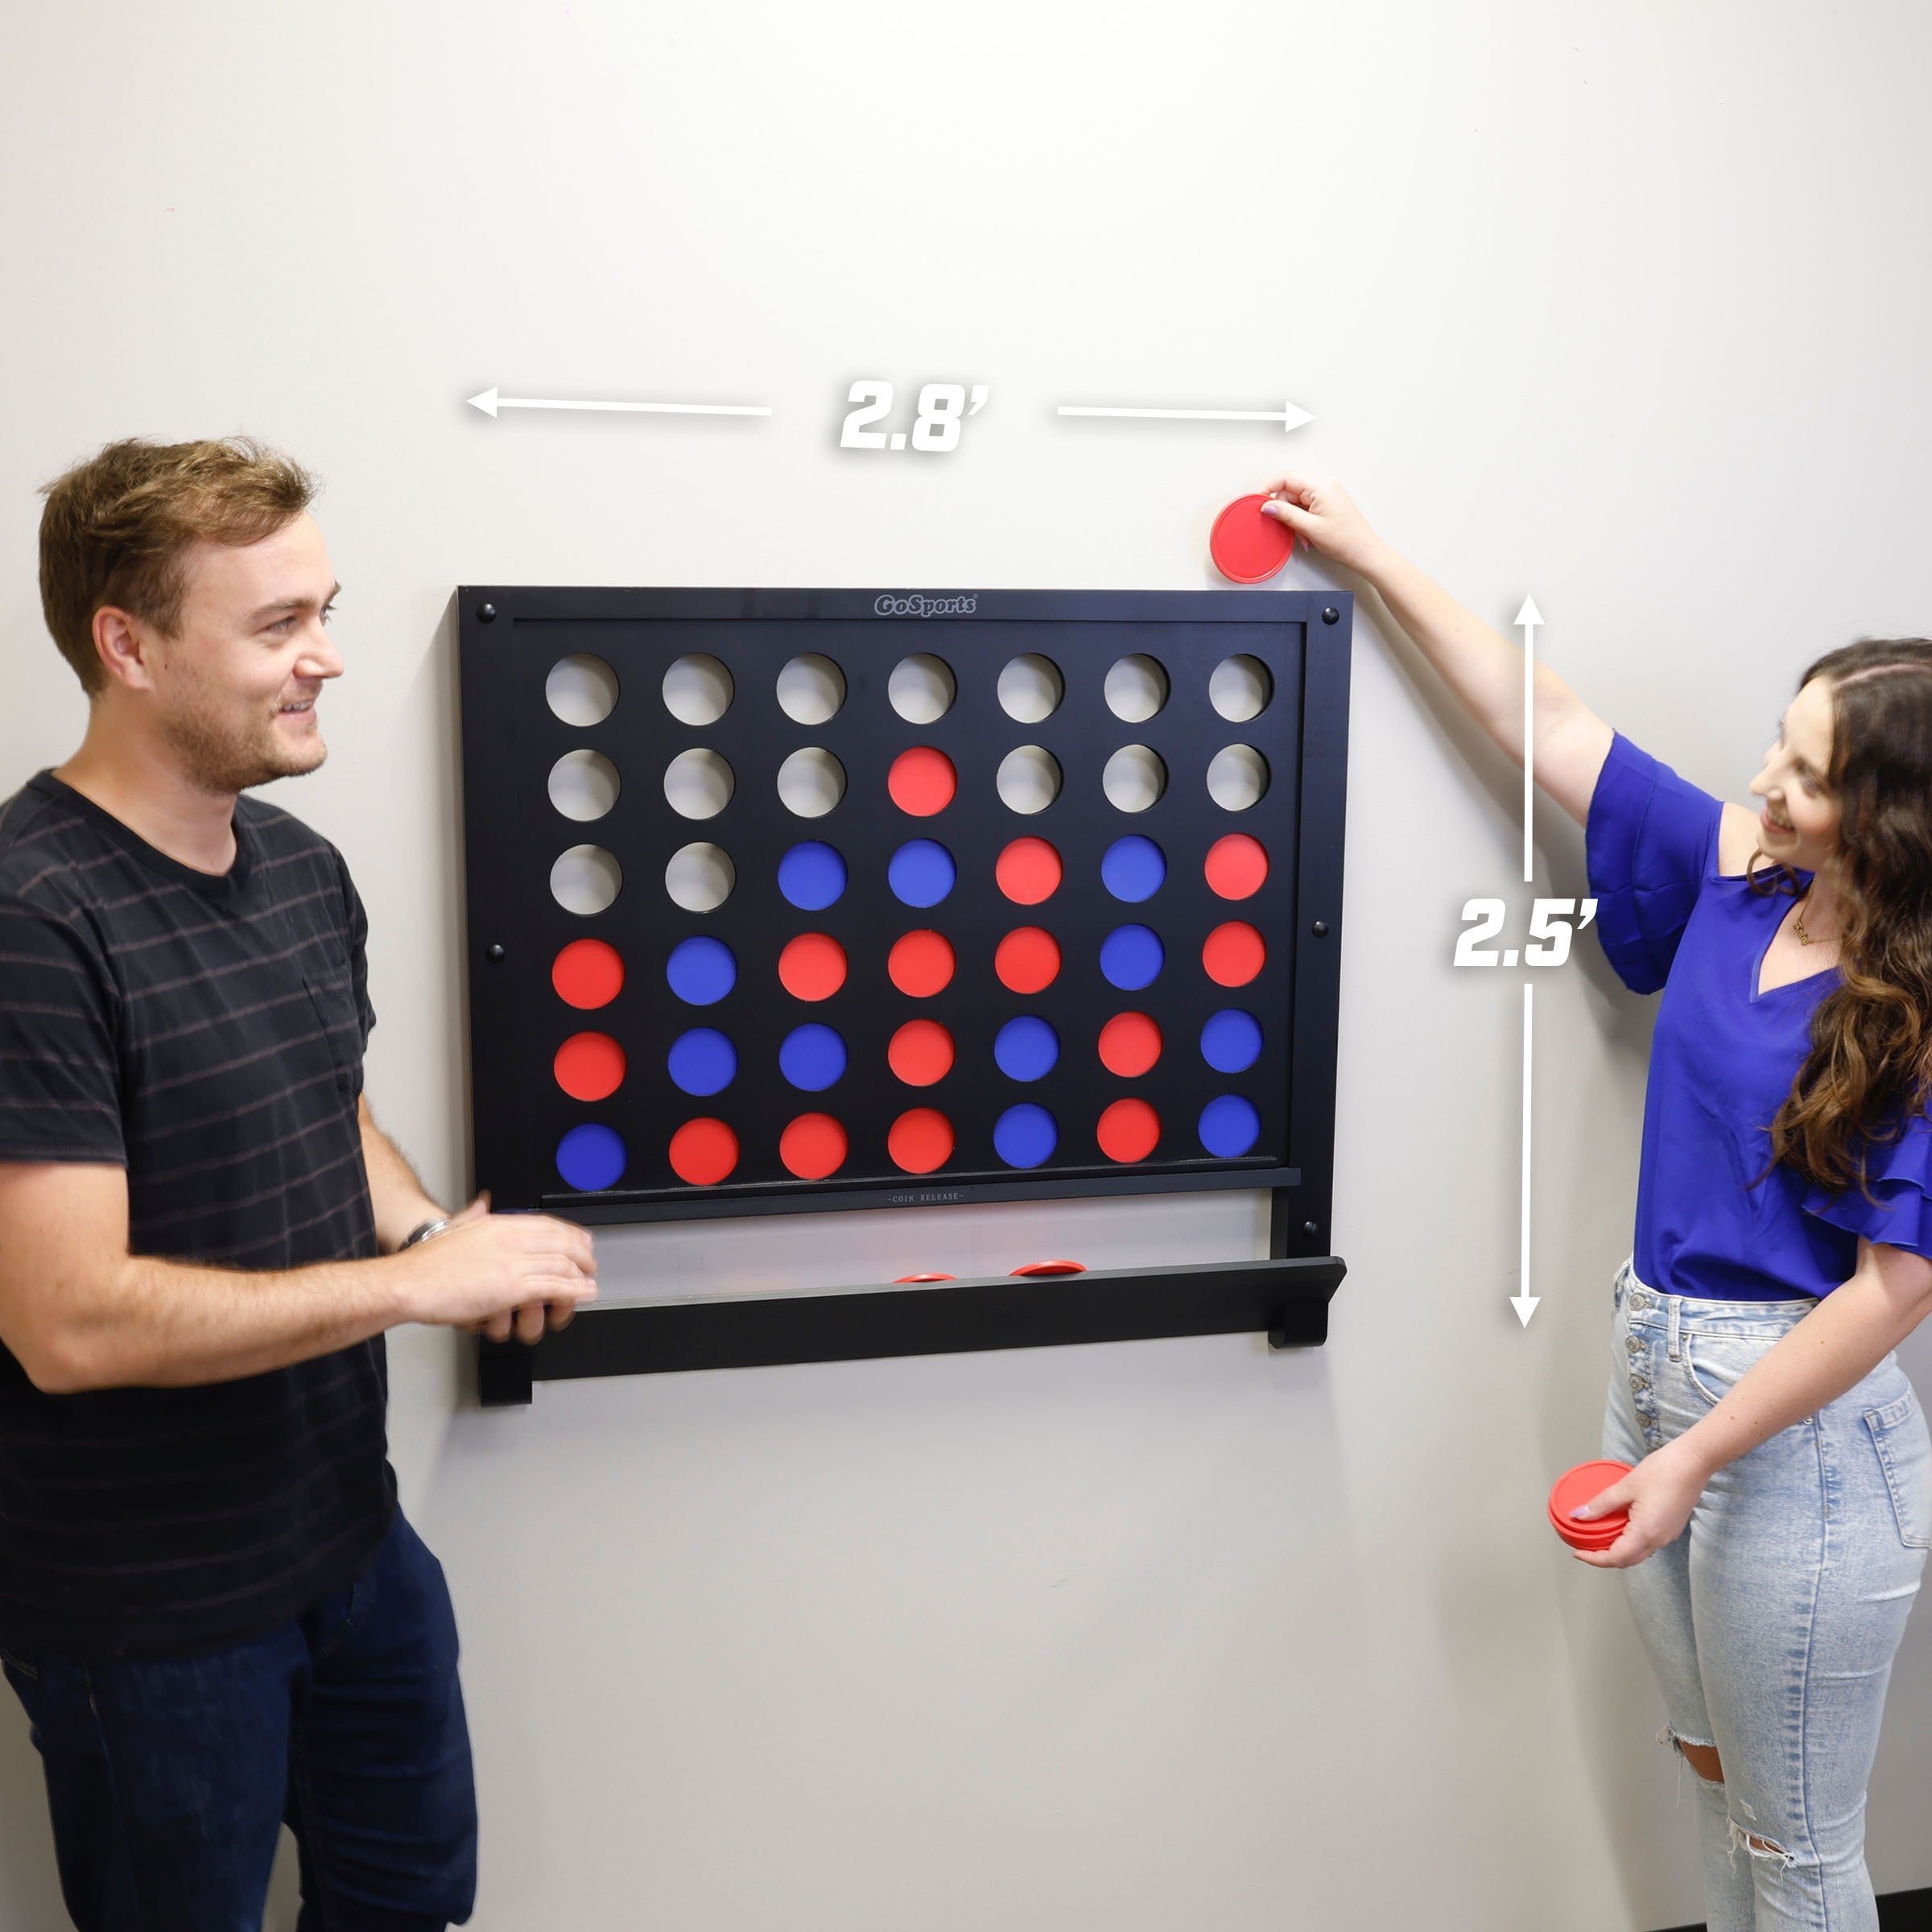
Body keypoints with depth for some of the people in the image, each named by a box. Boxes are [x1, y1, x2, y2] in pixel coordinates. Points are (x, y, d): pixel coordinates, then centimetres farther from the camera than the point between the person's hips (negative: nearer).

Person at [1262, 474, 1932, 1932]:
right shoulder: (1736, 876, 0)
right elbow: (1550, 727, 7)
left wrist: (1695, 1457, -19)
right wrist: (1374, 558, 11)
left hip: (1800, 1428, -7)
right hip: (1658, 1367, 7)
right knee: (1718, 1768, 24)